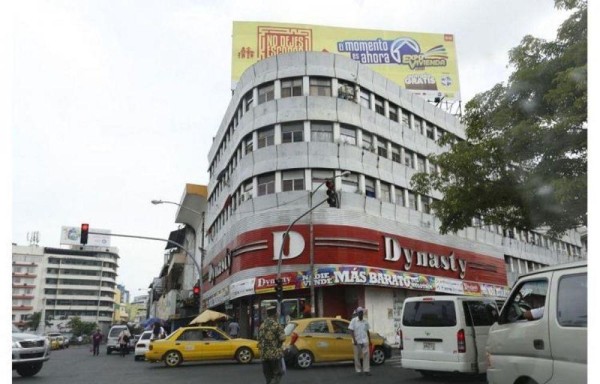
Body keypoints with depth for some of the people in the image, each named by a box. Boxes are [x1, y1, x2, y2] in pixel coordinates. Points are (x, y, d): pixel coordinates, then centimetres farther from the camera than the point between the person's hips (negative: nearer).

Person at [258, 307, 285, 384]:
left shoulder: (262, 325, 8)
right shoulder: (277, 325, -11)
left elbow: (259, 340, 11)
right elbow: (282, 338, -15)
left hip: (264, 354, 6)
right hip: (275, 354, -6)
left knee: (268, 375, 14)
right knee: (278, 374, 3)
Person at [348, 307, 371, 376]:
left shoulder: (365, 321, 8)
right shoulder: (353, 321, -3)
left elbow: (367, 331, 15)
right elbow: (351, 331, -7)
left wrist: (370, 340, 13)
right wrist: (354, 340, -16)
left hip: (365, 341, 3)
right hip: (357, 342, -3)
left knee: (366, 355, -5)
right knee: (357, 356, 4)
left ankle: (366, 370, -2)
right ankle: (358, 370, 13)